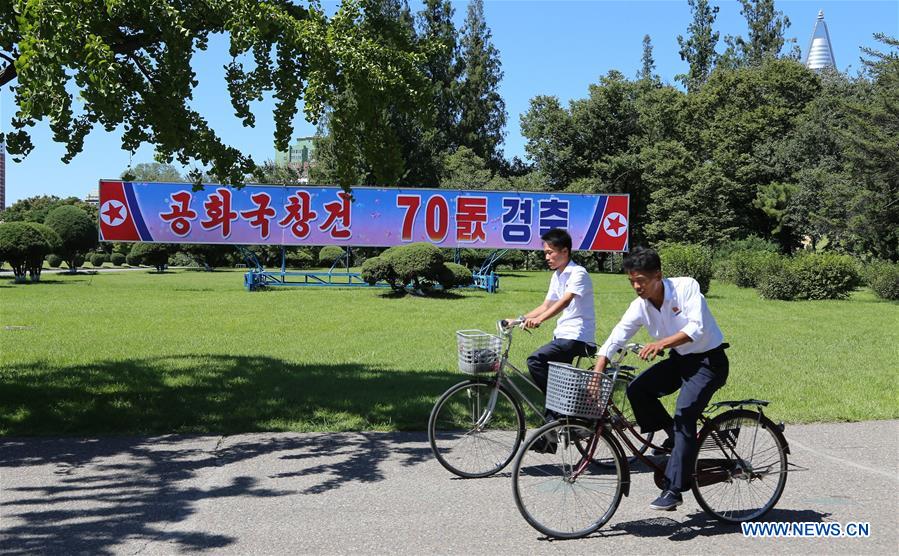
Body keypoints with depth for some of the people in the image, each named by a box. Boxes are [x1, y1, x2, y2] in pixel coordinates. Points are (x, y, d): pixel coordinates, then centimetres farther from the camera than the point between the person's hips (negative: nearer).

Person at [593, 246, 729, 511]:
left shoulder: (686, 286, -21)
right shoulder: (640, 306, -8)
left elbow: (696, 327, -31)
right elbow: (615, 339, -12)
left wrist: (661, 343, -44)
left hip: (708, 360, -6)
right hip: (679, 360, 6)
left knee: (684, 415, -20)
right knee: (637, 389, -14)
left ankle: (674, 489, -15)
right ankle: (674, 437, 8)